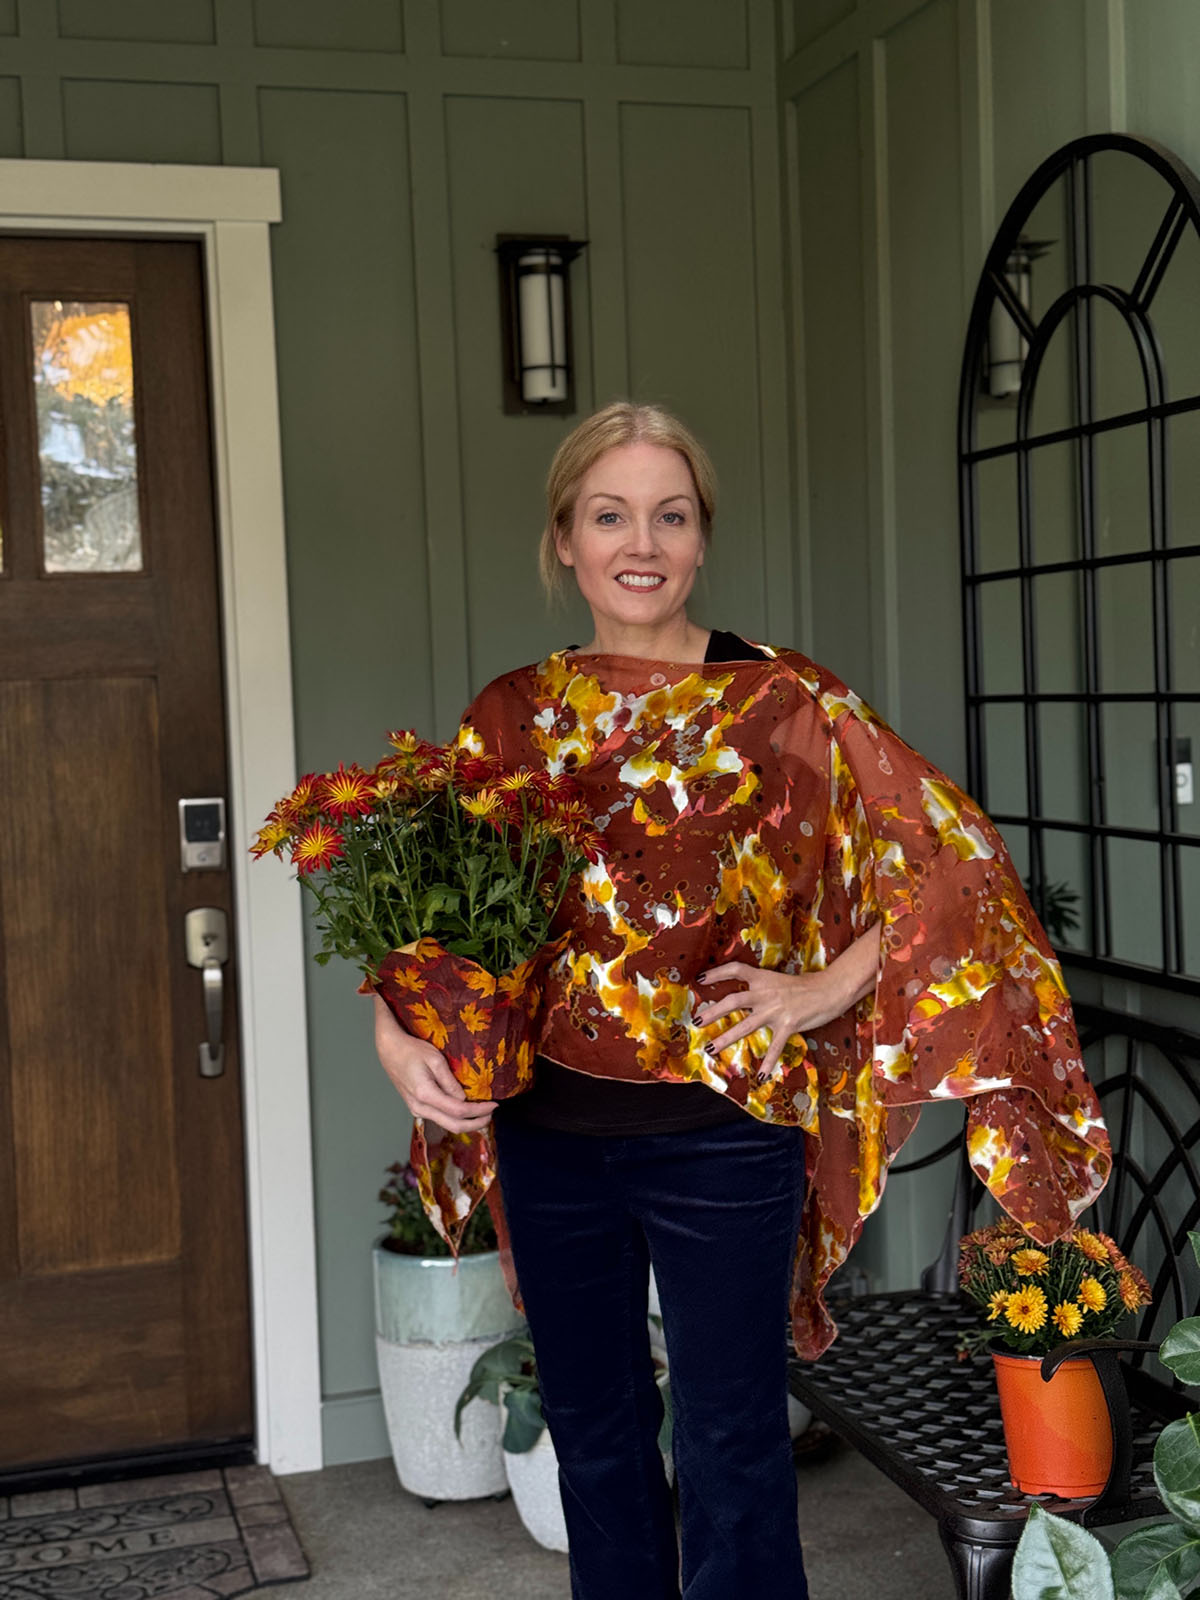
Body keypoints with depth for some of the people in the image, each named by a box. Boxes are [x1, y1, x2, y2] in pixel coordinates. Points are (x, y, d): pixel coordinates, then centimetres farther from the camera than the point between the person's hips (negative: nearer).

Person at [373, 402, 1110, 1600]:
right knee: (592, 1437, 18)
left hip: (721, 1134, -3)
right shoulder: (513, 716, 3)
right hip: (551, 1136, 4)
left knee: (730, 1451, 9)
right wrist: (396, 1031, -7)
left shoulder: (781, 705, -7)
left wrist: (827, 989, -13)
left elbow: (947, 856, -6)